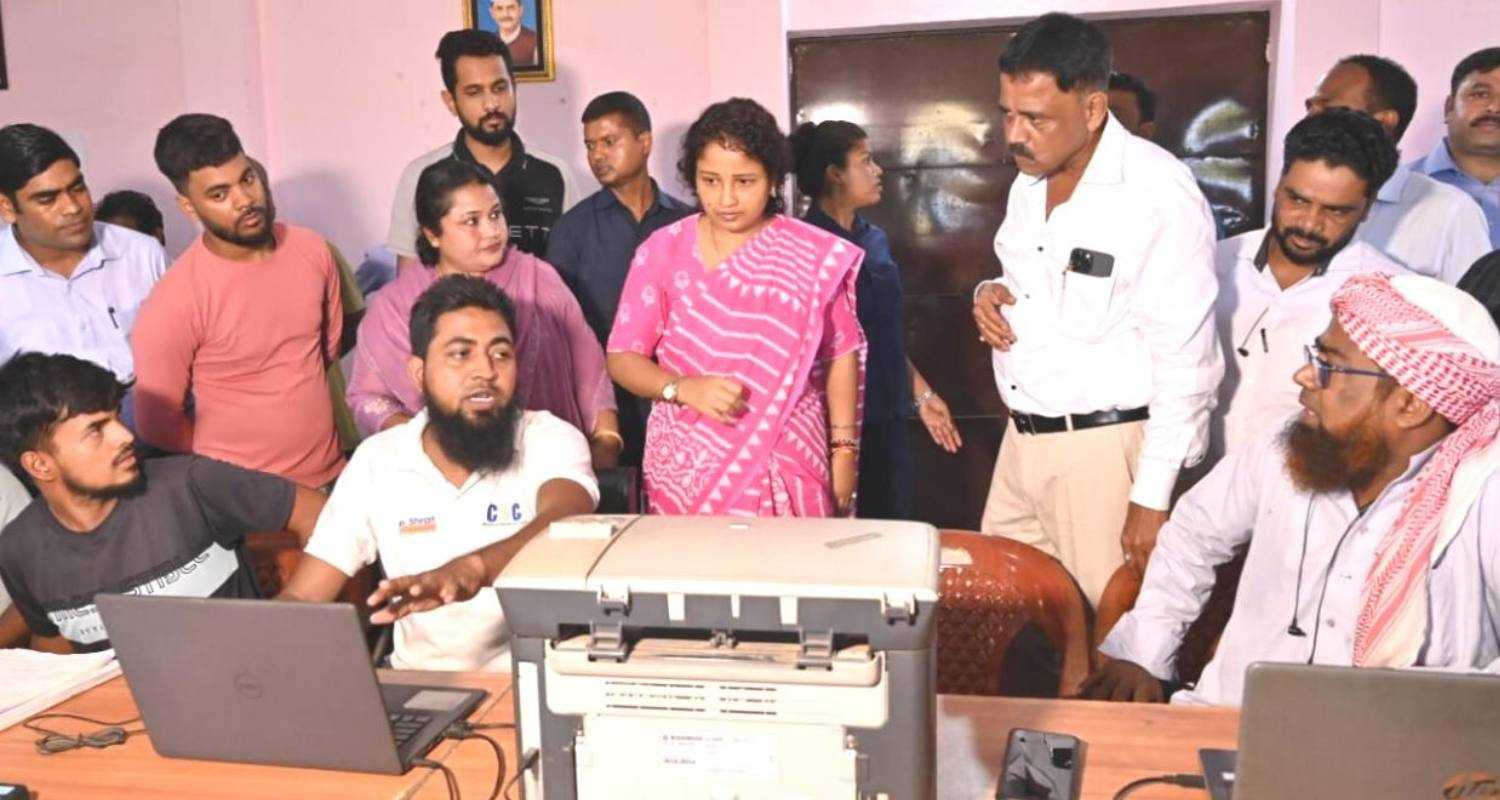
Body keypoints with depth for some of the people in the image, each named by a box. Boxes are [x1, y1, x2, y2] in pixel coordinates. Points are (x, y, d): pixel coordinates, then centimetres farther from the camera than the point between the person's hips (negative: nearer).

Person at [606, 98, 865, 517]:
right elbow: (622, 358, -1)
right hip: (686, 472, 0)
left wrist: (844, 450, 3)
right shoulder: (663, 250, -1)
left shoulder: (814, 256, -1)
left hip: (789, 472, 0)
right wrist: (682, 388, -19)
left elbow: (841, 356, 6)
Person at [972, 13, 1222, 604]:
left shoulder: (1160, 194, -16)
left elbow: (1185, 362, -17)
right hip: (1021, 438, 7)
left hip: (1102, 448, -7)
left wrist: (1152, 498, -16)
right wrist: (990, 295, 0)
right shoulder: (1029, 183, 8)